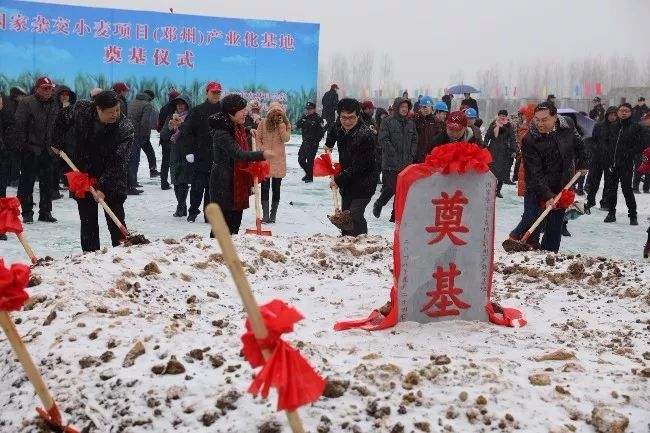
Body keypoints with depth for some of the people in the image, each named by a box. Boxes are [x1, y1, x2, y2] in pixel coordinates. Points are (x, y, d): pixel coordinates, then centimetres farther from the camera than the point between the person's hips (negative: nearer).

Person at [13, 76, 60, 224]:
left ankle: (45, 212, 18)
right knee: (27, 181, 1)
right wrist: (23, 144, -14)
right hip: (30, 149, -5)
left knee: (47, 182, 9)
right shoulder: (27, 102, -9)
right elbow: (19, 125, -12)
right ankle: (27, 212, 8)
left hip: (47, 150, 6)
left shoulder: (54, 104, 9)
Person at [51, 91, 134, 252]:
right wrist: (56, 142, 12)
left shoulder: (125, 128, -23)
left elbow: (118, 163, -25)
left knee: (116, 222, -3)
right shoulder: (81, 109, -13)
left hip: (111, 181, -3)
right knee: (87, 221, 7)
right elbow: (63, 118, 12)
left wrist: (103, 187, -30)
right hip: (83, 175, 3)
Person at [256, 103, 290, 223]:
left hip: (278, 161, 0)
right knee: (265, 187, 0)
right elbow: (258, 138, 5)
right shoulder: (263, 122, 0)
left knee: (276, 188, 5)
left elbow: (286, 139, -11)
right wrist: (261, 151, -6)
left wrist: (281, 125, -15)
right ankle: (265, 215, 5)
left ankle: (273, 215, 11)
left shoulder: (286, 124, 2)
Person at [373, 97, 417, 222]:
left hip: (406, 163, 5)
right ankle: (378, 205, 22)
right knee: (390, 189, -6)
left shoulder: (410, 122, 12)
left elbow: (414, 140, 16)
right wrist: (395, 154, -13)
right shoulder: (388, 122, -5)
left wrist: (411, 155, 3)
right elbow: (383, 140, -10)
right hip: (390, 163, -5)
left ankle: (396, 215, 13)